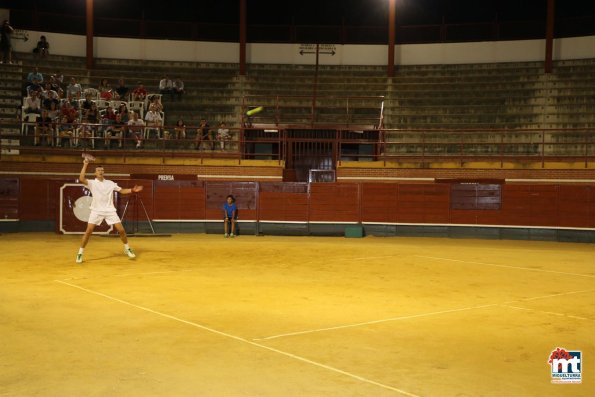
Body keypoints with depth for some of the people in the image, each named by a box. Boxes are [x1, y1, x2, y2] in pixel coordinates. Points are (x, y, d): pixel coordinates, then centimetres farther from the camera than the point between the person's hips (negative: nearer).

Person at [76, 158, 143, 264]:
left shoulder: (110, 183, 7)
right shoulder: (92, 183, -2)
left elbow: (121, 190, 12)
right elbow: (81, 179, -21)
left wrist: (132, 190, -2)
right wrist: (85, 165, -22)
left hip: (110, 210, 2)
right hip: (96, 210, -2)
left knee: (121, 230, -2)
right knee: (88, 231, -10)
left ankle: (127, 249, 19)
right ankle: (80, 253, 1)